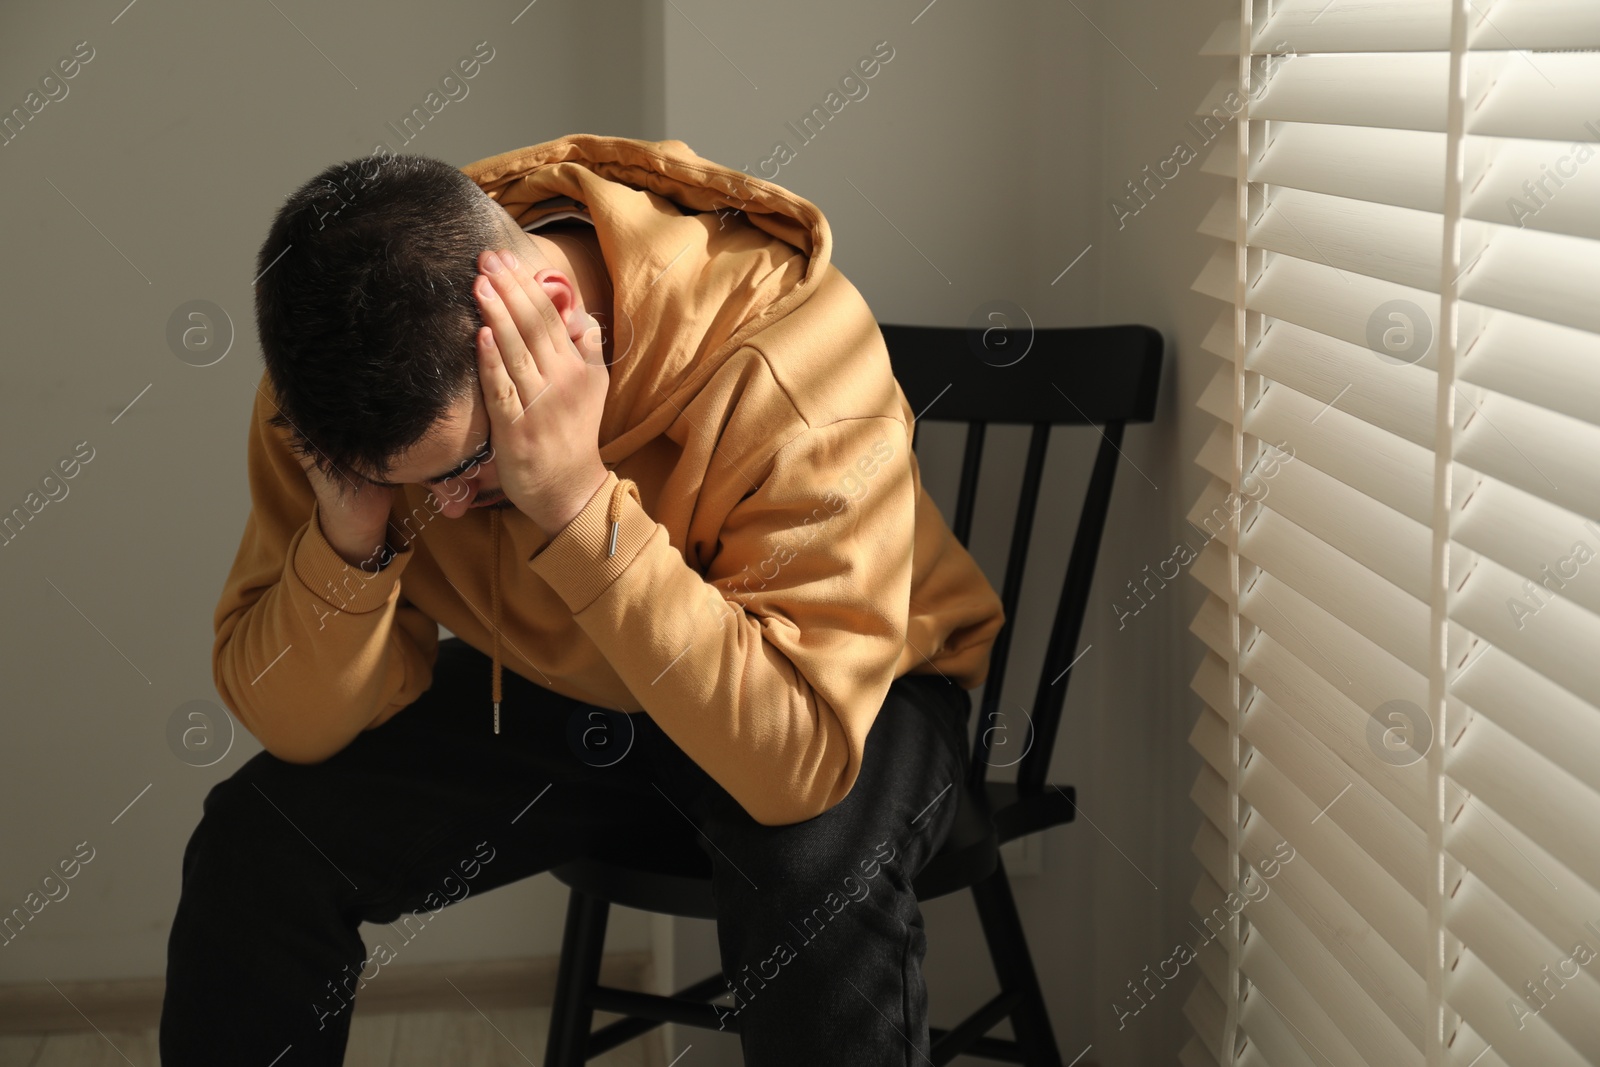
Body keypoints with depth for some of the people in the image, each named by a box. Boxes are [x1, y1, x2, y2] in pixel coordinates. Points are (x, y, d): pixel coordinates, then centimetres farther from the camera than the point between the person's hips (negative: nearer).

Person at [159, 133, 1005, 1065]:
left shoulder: (786, 348, -34)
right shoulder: (348, 376, -19)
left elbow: (800, 760, -40)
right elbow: (297, 727, -15)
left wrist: (578, 501, -45)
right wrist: (352, 525, -34)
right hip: (551, 700, 4)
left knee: (817, 859, -36)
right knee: (261, 836, -15)